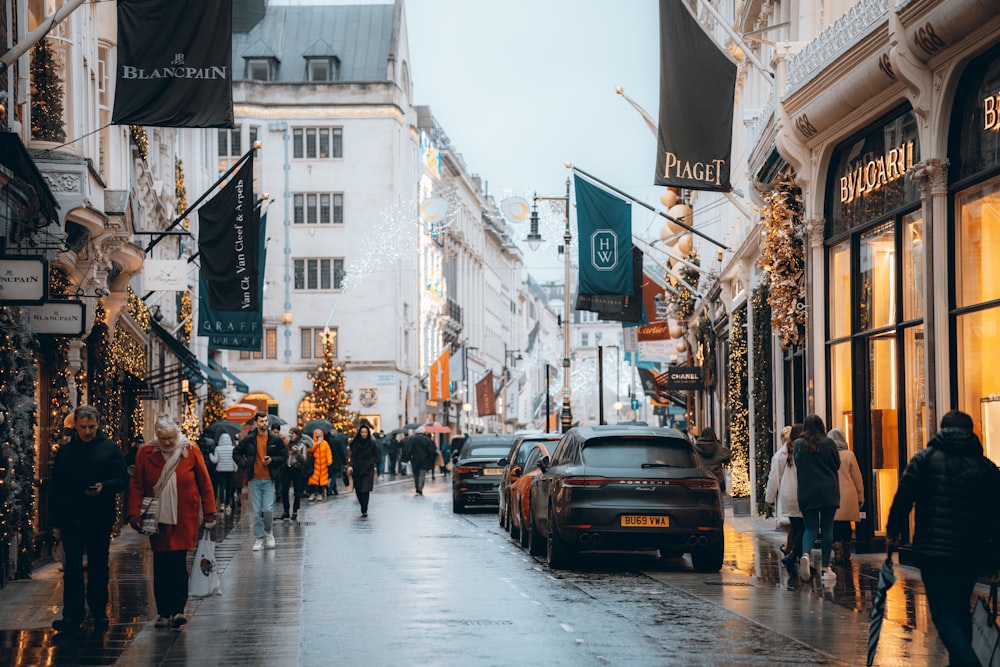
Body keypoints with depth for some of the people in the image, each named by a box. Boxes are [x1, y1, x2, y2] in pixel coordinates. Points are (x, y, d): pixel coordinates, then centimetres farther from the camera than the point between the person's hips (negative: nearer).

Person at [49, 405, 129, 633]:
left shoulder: (110, 448, 3)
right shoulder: (65, 452, 10)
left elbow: (122, 480, 1)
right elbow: (56, 489, 12)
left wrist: (104, 487, -21)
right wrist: (56, 522, 6)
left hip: (100, 519, -2)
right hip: (71, 518, 2)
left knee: (99, 567, 5)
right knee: (72, 567, 0)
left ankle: (99, 613, 13)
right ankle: (72, 615, 1)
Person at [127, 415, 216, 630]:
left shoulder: (191, 451, -1)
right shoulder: (146, 454, 1)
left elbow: (205, 483, 3)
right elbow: (136, 486, 3)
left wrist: (209, 513, 2)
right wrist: (134, 513, -6)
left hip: (185, 519, -2)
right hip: (157, 520, 2)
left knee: (178, 564, -8)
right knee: (161, 567, 4)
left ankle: (177, 610, -8)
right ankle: (163, 612, 11)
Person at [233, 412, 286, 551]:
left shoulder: (275, 440, 2)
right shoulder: (249, 440, 2)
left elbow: (283, 457, 8)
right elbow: (236, 453, 11)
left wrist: (272, 460, -9)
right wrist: (245, 465, -2)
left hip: (269, 479, -1)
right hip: (255, 480, 1)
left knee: (268, 510, -7)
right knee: (257, 511, 2)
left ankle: (268, 532, 19)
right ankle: (258, 539, 10)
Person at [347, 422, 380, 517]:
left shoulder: (372, 443, -1)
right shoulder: (355, 443, 3)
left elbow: (376, 456, 6)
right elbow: (352, 456, 4)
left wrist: (374, 466, -6)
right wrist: (350, 466, -11)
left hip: (368, 470, -2)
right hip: (357, 469, 2)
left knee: (365, 490, -12)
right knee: (358, 490, 4)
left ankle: (364, 510, -12)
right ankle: (363, 508, 23)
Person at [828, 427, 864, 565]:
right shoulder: (849, 455, -1)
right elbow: (857, 478, 3)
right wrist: (860, 497, 11)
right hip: (849, 497, 1)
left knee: (835, 526, 1)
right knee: (846, 525, 12)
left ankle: (838, 555, -6)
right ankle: (846, 555, 15)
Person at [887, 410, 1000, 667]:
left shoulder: (925, 458, 1)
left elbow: (903, 498, -5)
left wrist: (894, 532, 8)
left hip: (933, 550, -3)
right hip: (972, 553, 4)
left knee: (944, 614, -6)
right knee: (960, 609, 21)